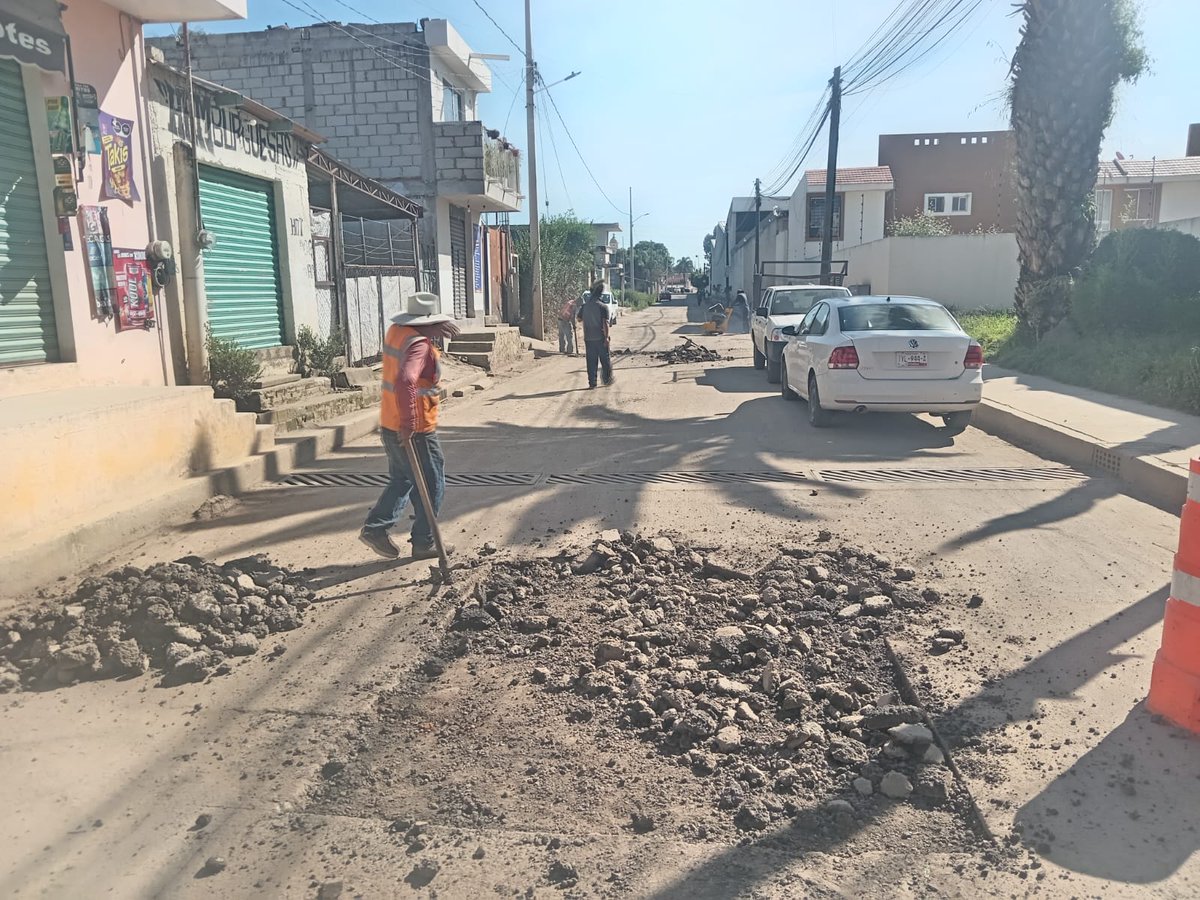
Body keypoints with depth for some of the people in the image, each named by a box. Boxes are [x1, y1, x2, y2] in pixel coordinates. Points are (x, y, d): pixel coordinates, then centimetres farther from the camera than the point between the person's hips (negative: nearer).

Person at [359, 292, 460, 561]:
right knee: (432, 486, 7)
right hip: (415, 430, -8)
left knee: (402, 479, 23)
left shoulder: (396, 331, 5)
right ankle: (424, 544, 16)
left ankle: (375, 527, 18)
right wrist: (408, 423, -34)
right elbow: (405, 381, -38)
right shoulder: (419, 345, -22)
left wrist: (436, 330, 13)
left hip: (390, 425, 8)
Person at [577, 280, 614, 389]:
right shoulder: (603, 307, -11)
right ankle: (607, 380, 19)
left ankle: (592, 382, 6)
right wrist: (606, 337, -15)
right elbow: (605, 323, -17)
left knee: (591, 361, 7)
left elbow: (579, 319, 13)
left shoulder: (584, 306, 2)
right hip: (600, 338, -3)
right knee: (605, 359, 11)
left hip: (588, 338, 3)